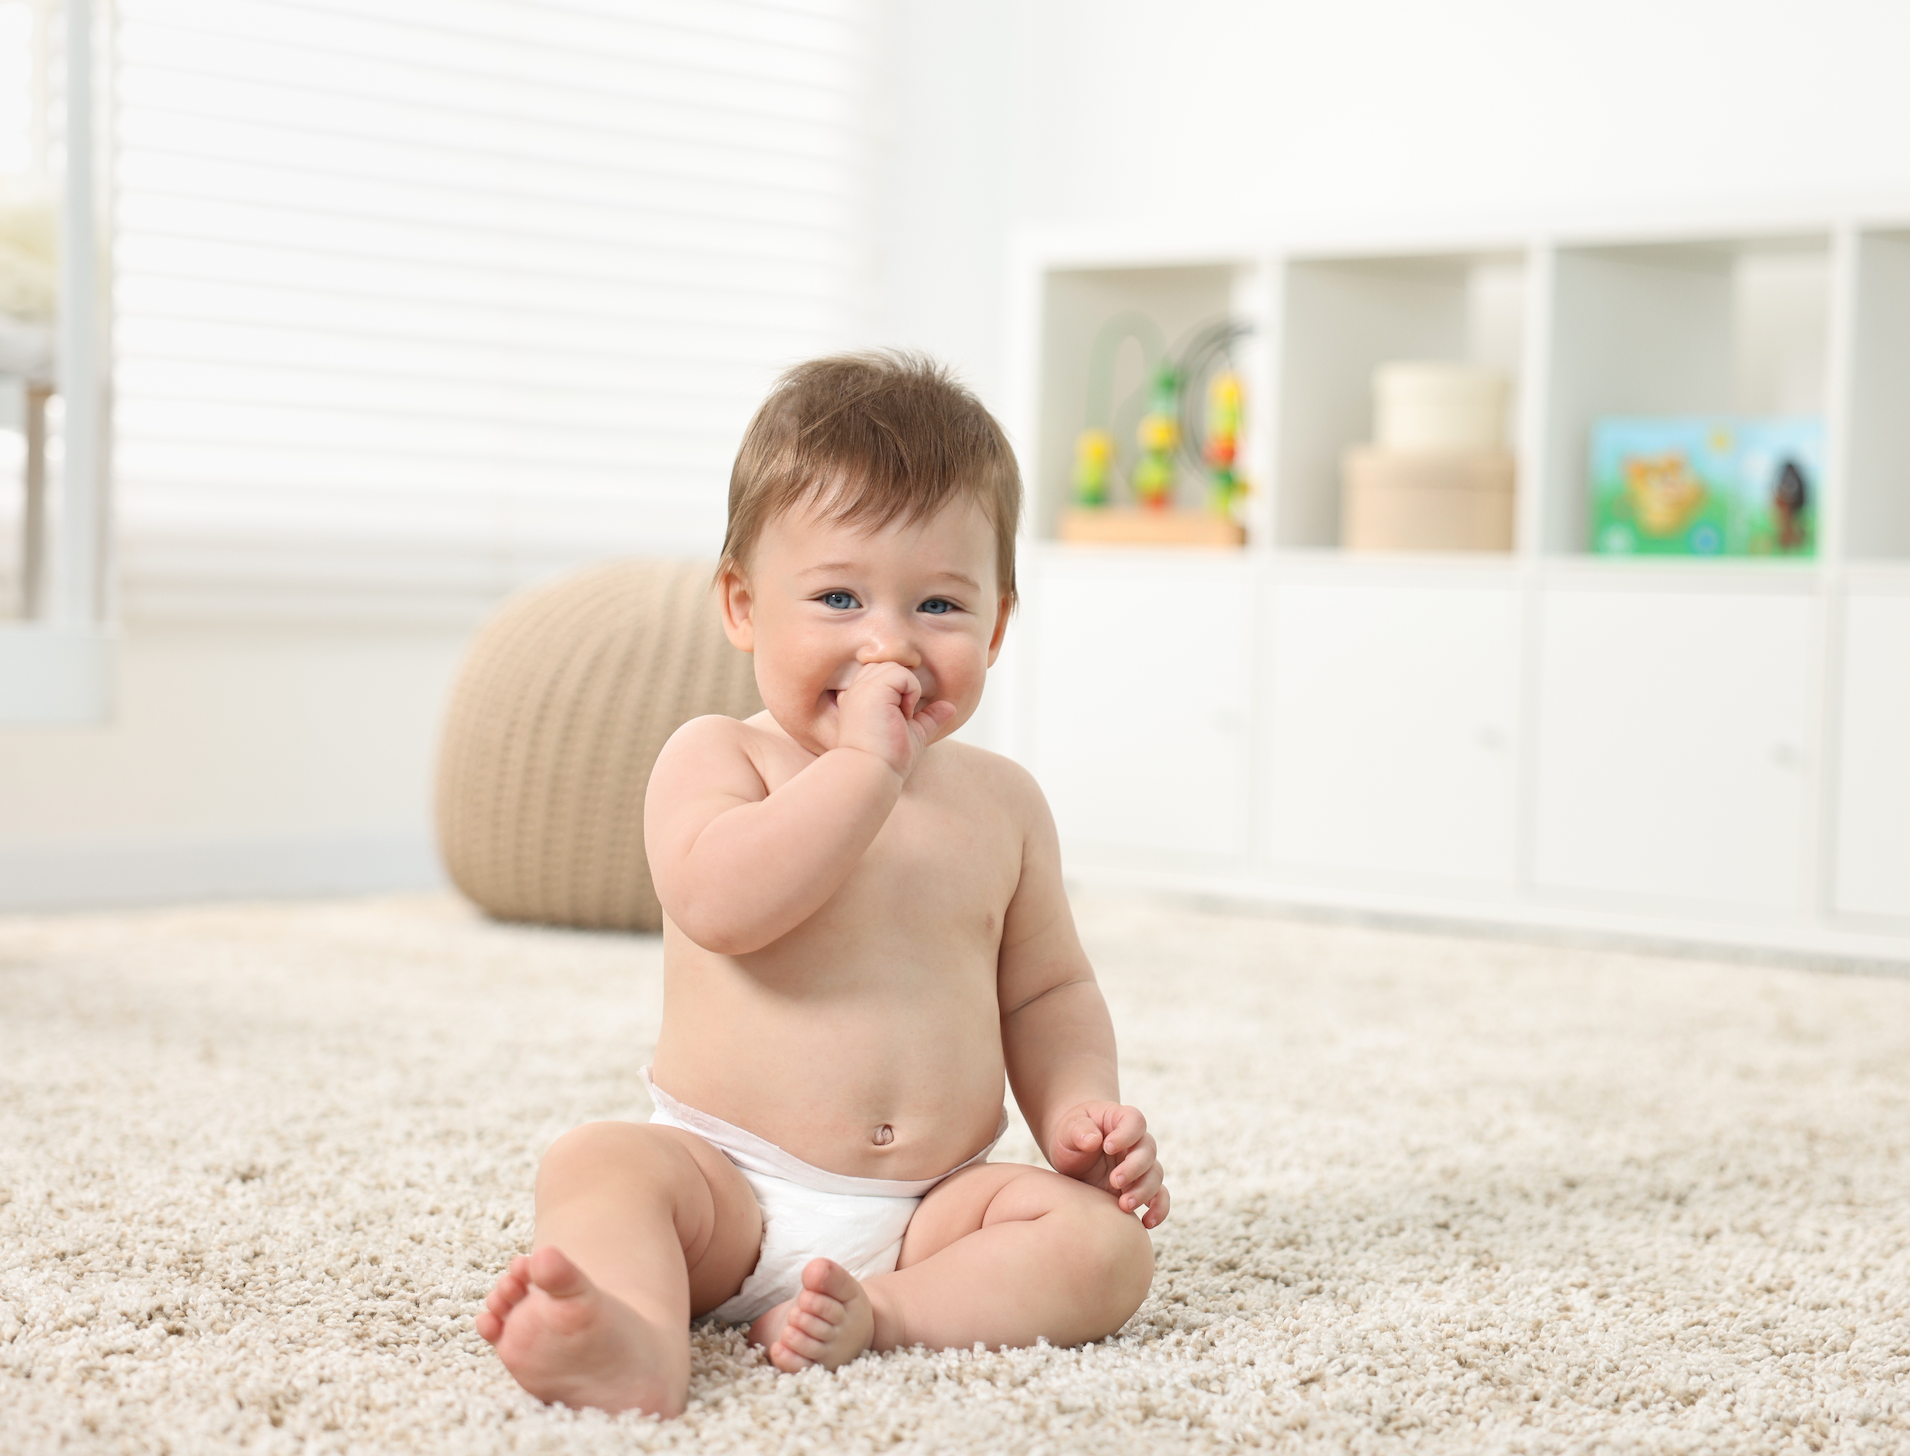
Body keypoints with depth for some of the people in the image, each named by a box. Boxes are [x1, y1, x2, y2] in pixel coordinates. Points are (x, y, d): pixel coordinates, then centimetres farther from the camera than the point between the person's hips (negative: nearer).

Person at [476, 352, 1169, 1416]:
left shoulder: (1002, 802, 11)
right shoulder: (719, 758, -3)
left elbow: (1046, 989, 19)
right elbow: (719, 902, -24)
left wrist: (1077, 1111, 0)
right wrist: (866, 765, -22)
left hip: (929, 1209, 3)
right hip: (731, 1191, -3)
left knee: (1106, 1240, -18)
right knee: (597, 1165, -29)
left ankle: (875, 1316, -33)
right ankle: (638, 1343, -55)